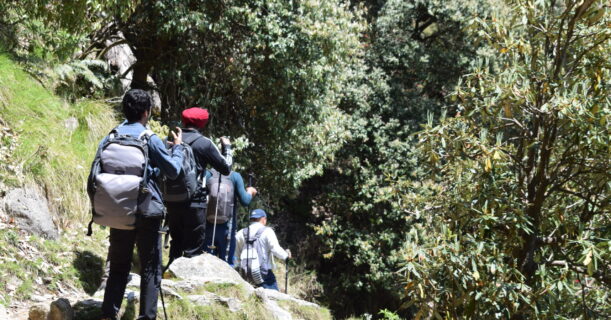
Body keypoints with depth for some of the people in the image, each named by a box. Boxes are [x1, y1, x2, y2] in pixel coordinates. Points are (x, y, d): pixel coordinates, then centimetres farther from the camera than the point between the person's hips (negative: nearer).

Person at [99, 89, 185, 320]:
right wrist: (177, 147, 16)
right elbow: (173, 170, 1)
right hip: (147, 212, -4)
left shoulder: (109, 138, 4)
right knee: (150, 268, 5)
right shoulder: (150, 139, -8)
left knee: (118, 267, 13)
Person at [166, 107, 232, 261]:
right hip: (194, 202, -5)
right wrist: (227, 147, 14)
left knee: (176, 244, 19)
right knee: (193, 249, 1)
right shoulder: (204, 143, -8)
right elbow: (226, 168, 0)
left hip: (172, 201, 5)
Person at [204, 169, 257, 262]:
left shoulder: (208, 174, 2)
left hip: (209, 225, 2)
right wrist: (250, 191, 16)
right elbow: (244, 201, -4)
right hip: (227, 226, -2)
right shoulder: (235, 176, -3)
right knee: (227, 263, 4)